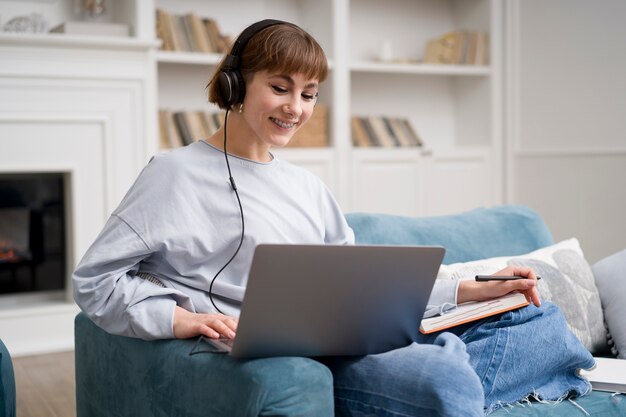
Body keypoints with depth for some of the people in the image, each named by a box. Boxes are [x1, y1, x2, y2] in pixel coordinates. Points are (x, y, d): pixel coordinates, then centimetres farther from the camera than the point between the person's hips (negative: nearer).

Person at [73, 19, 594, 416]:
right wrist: (177, 318, -19)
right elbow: (95, 280, -1)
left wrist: (472, 290, 9)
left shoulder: (308, 187, 21)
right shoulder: (178, 173, 0)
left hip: (354, 342, 8)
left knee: (543, 318, 3)